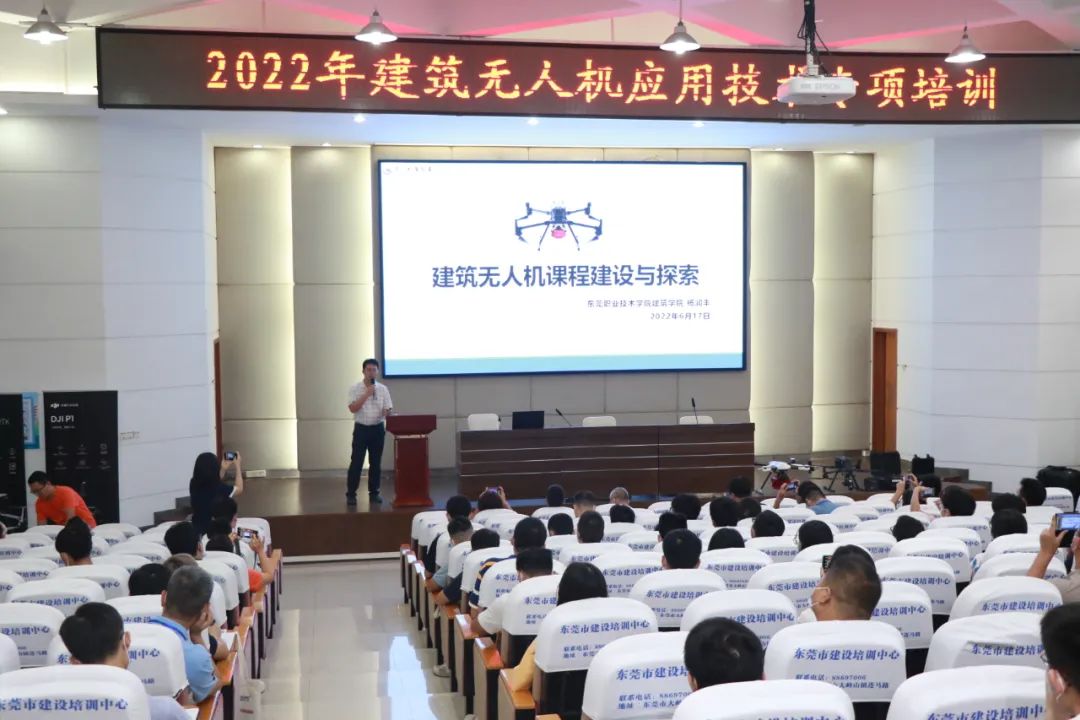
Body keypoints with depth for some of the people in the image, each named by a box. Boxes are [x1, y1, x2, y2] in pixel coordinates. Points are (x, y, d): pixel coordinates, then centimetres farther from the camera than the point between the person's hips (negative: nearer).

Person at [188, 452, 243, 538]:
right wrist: (238, 466, 11)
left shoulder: (194, 484, -7)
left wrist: (223, 469, 27)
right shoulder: (220, 488, -24)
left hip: (197, 530, 6)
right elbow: (239, 489, -1)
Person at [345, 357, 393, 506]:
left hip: (378, 428, 3)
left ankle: (374, 493, 19)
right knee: (356, 462, -3)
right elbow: (352, 408, -14)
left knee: (376, 462, 8)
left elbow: (388, 410, 4)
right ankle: (350, 494, 5)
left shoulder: (383, 389, 4)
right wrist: (366, 394, -19)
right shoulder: (355, 389, -4)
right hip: (361, 428, -3)